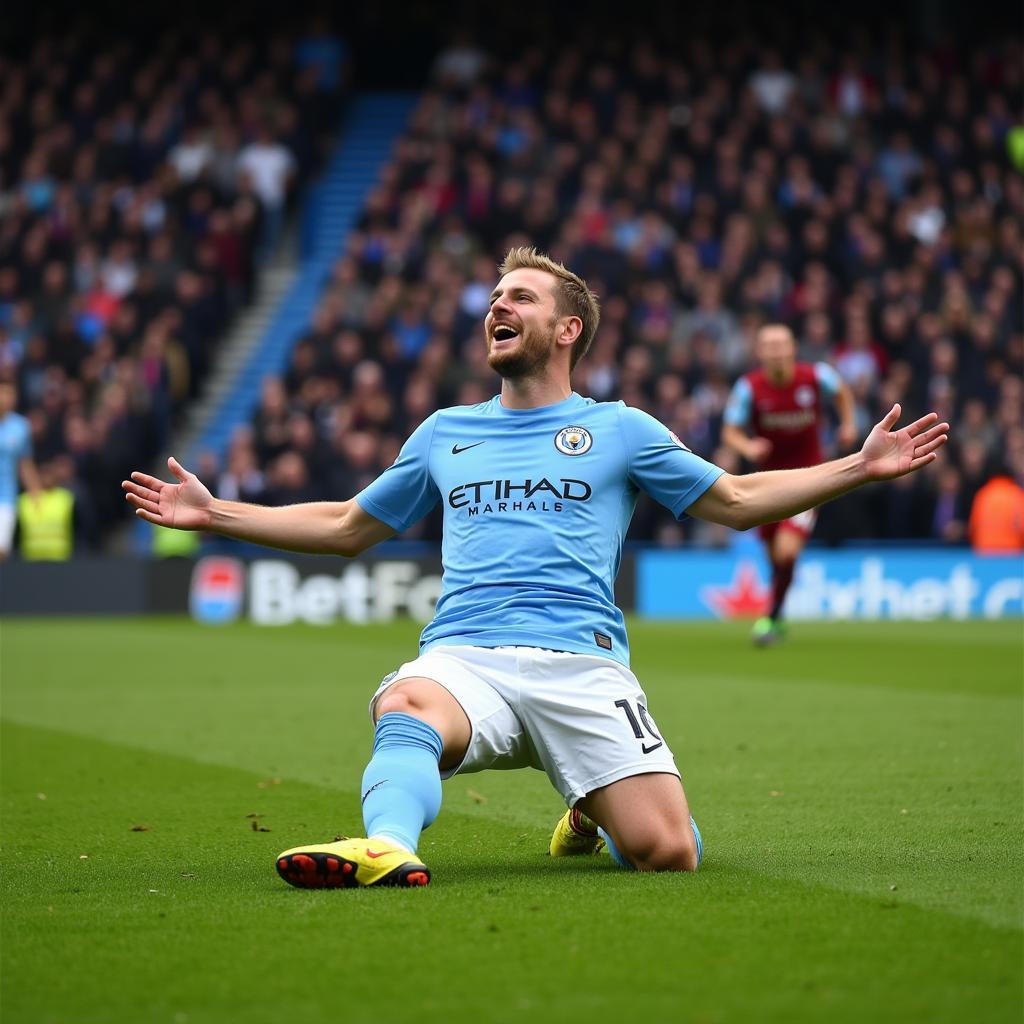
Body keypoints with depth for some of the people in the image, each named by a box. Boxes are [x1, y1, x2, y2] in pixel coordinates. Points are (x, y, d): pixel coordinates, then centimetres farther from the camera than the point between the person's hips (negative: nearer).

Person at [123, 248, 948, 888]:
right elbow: (347, 527, 35)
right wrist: (215, 513, 30)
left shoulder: (619, 430, 17)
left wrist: (860, 467, 10)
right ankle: (388, 848, -61)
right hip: (464, 657, 1)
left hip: (582, 662, -1)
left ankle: (592, 812, 16)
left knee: (667, 853, -17)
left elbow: (736, 502, 20)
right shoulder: (445, 433, 25)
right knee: (403, 709, -37)